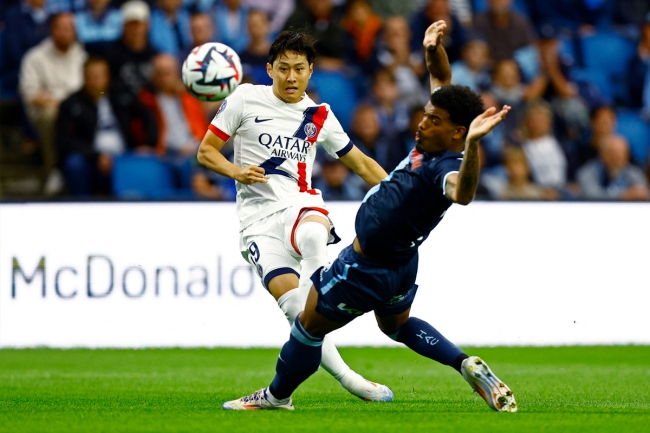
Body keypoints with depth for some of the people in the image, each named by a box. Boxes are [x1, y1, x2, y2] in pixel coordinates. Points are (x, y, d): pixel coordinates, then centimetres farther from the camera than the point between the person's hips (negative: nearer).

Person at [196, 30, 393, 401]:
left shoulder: (319, 116, 14)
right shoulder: (246, 99, 6)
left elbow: (360, 162, 24)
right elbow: (206, 151, 7)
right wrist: (236, 172, -13)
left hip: (301, 206, 1)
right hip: (259, 221, -1)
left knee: (314, 235, -40)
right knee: (297, 309, -21)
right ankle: (347, 379, -12)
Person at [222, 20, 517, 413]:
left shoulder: (445, 168, -33)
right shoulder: (432, 145, -7)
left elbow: (462, 192, -58)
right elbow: (441, 81, 7)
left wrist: (473, 144, -72)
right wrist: (434, 49, -12)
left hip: (367, 270, -10)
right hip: (400, 264, 10)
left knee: (309, 327, 13)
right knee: (397, 325, 34)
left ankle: (278, 395, 35)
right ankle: (470, 367, 18)